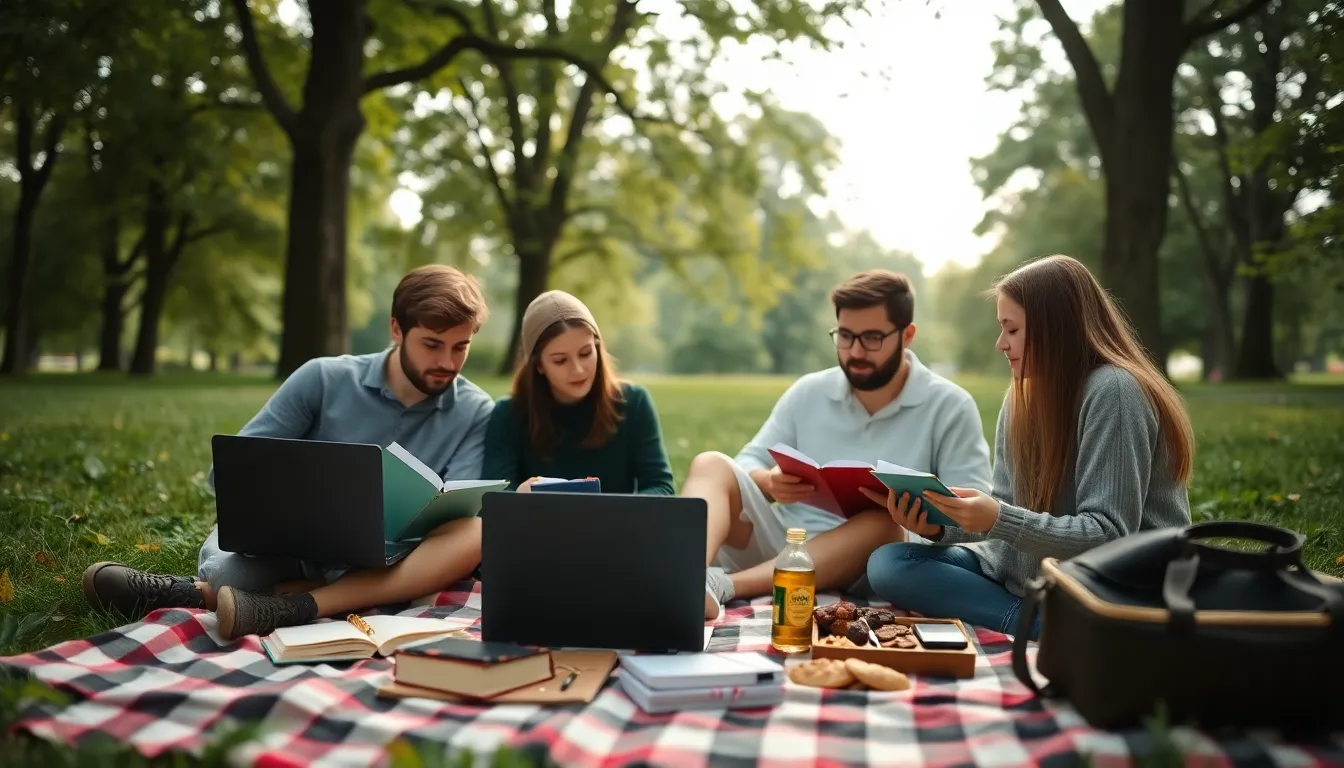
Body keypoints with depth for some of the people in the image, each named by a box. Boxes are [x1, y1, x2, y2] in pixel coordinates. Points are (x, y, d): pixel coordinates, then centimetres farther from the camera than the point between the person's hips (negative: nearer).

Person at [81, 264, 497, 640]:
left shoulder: (475, 414, -1)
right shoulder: (324, 379, -2)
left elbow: (457, 514, -9)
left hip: (384, 565, 2)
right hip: (291, 545, -1)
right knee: (224, 571, -39)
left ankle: (295, 607, -39)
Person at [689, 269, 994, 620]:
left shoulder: (949, 406, 0)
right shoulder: (807, 392, 10)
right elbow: (747, 465, 9)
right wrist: (771, 482, -15)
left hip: (868, 568, -3)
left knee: (885, 523, -34)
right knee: (712, 466, -15)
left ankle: (722, 585, -43)